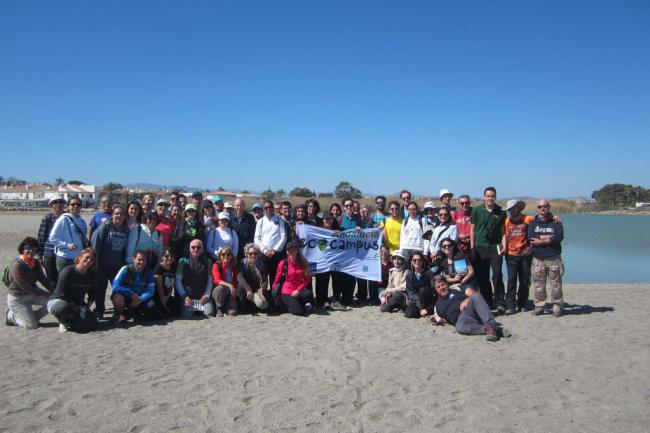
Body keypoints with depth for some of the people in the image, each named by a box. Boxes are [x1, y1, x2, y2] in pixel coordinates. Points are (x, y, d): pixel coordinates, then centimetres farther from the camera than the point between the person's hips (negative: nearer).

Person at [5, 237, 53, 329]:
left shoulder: (36, 263, 0)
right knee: (32, 325, -11)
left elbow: (43, 280, 0)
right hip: (17, 299, -7)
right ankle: (11, 315, 15)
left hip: (32, 294, 7)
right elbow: (25, 287, -25)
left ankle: (32, 316, 8)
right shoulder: (17, 265, -22)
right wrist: (46, 294, -24)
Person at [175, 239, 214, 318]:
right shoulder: (183, 261, 0)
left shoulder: (207, 262, 5)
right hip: (188, 296, -1)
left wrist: (206, 295, -6)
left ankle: (199, 310, 12)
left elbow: (210, 280, 7)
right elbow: (178, 281, 0)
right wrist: (184, 296, -9)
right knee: (187, 315, -24)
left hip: (202, 297, 2)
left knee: (209, 313, -21)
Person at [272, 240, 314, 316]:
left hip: (298, 291, 3)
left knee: (308, 293, -33)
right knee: (299, 311, -23)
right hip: (287, 293, -2)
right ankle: (289, 304, 11)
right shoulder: (283, 263, -6)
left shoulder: (303, 262, 1)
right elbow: (277, 279, 2)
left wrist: (298, 290, -12)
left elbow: (307, 279, 1)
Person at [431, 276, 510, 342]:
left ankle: (492, 326, -43)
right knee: (459, 327, -39)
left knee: (475, 296, -34)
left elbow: (475, 294, 13)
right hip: (461, 317, 0)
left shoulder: (458, 289, 23)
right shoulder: (438, 304, 28)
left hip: (471, 309, 0)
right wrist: (438, 320, 9)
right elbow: (445, 320, 30)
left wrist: (466, 300, -5)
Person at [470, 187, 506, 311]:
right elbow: (472, 230, 6)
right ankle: (487, 302, 18)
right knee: (482, 278, 6)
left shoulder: (501, 212, 5)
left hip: (495, 247, -1)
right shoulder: (477, 210, 4)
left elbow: (503, 231, 10)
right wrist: (472, 248, 1)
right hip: (480, 248, 1)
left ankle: (499, 302, 1)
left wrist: (503, 245, -3)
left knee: (497, 275, -8)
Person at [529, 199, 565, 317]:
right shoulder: (533, 223, 11)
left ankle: (557, 306, 10)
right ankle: (539, 305, 12)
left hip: (554, 258, -2)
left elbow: (559, 237, -11)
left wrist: (541, 241, -11)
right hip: (538, 258, 2)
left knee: (556, 284, 0)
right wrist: (549, 237, -9)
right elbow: (531, 237, -6)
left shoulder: (556, 222, 6)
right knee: (538, 284, 3)